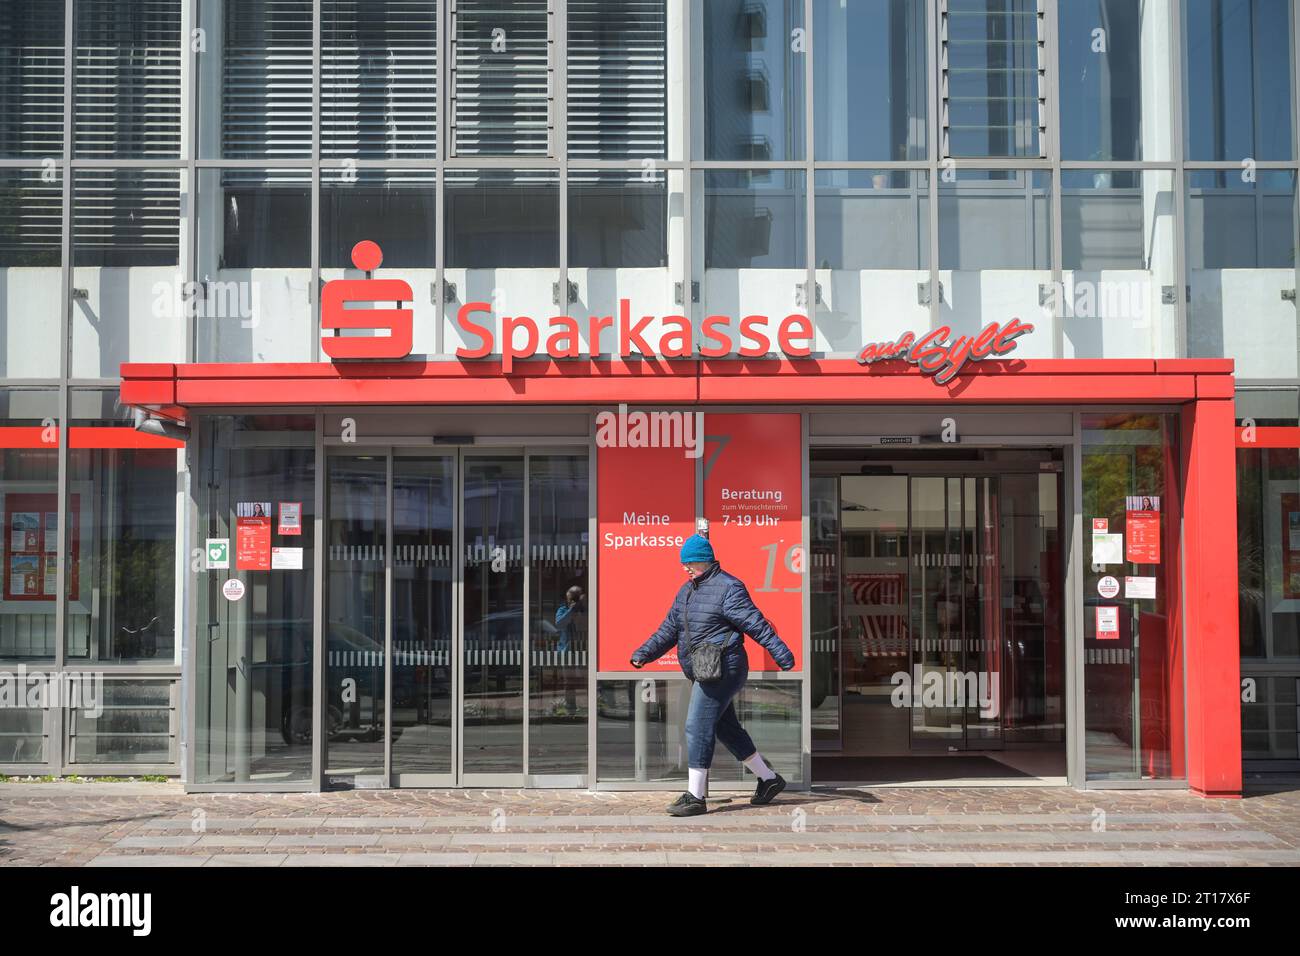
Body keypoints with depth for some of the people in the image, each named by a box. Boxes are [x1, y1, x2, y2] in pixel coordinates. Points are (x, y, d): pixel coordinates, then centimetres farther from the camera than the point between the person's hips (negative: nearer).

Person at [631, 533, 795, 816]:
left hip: (722, 668, -10)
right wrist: (643, 654, 5)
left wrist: (781, 654, -19)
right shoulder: (687, 591, 15)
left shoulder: (728, 588, -12)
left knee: (698, 727, -12)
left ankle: (695, 797, -7)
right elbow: (669, 629, 15)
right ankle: (769, 779, 28)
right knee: (727, 729, 15)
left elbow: (757, 624, -16)